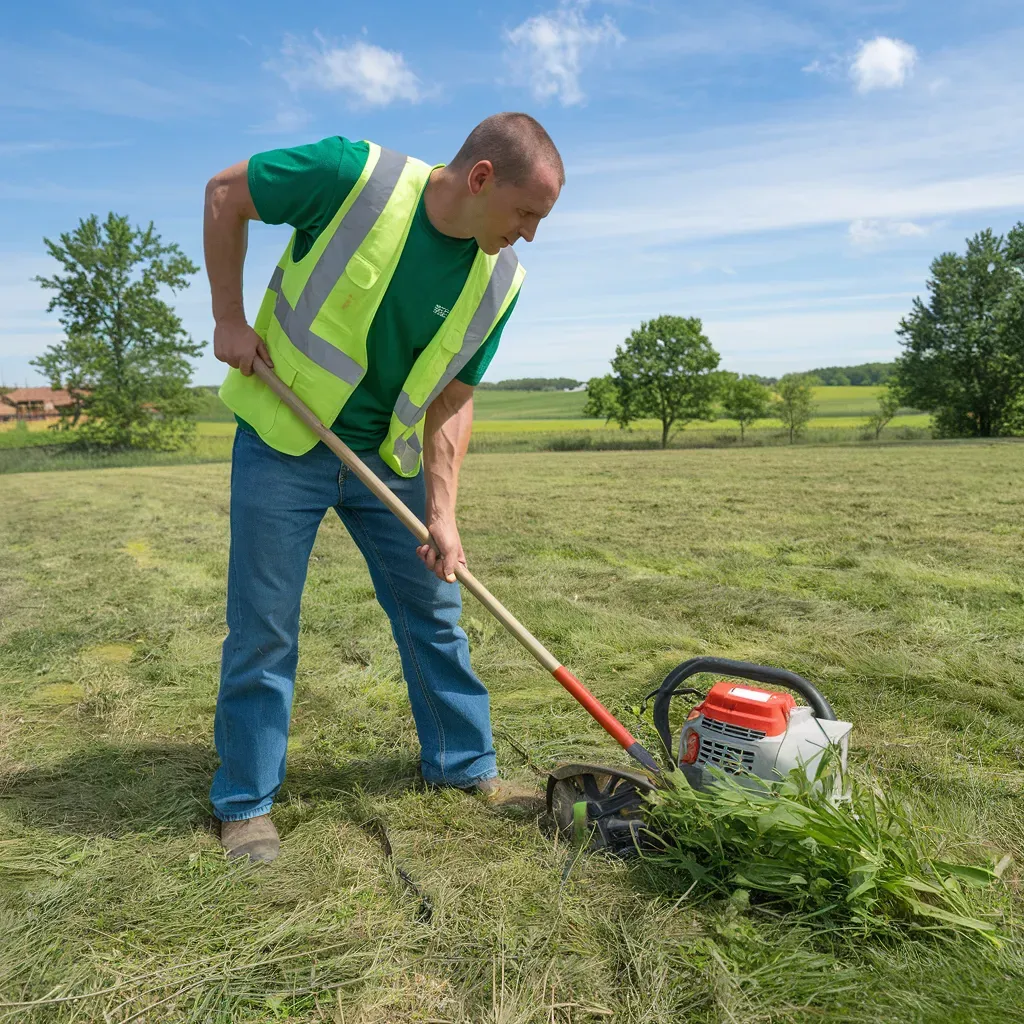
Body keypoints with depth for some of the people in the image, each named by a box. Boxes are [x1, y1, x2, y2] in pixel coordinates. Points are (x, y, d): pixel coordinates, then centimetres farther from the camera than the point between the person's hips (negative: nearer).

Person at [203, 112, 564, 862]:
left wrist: (442, 511, -13)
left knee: (434, 611, 9)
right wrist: (229, 317, -11)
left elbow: (453, 400, -4)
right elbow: (226, 194, -5)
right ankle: (245, 802, 20)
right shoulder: (353, 173, -20)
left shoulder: (499, 281, -8)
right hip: (283, 440, -4)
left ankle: (464, 763, 28)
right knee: (263, 627, 2)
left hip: (389, 457, 4)